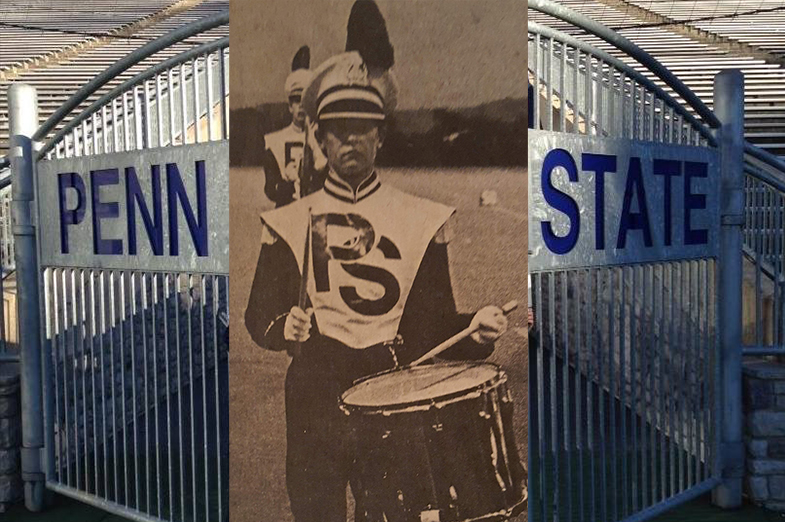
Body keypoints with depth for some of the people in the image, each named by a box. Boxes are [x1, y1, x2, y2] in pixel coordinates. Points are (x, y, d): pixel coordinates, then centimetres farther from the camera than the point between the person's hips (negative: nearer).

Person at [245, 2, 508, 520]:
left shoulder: (421, 220, 8)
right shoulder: (288, 223, 8)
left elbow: (438, 323, 9)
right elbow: (259, 315, 8)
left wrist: (477, 328, -11)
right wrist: (284, 327, -13)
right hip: (317, 390, 0)